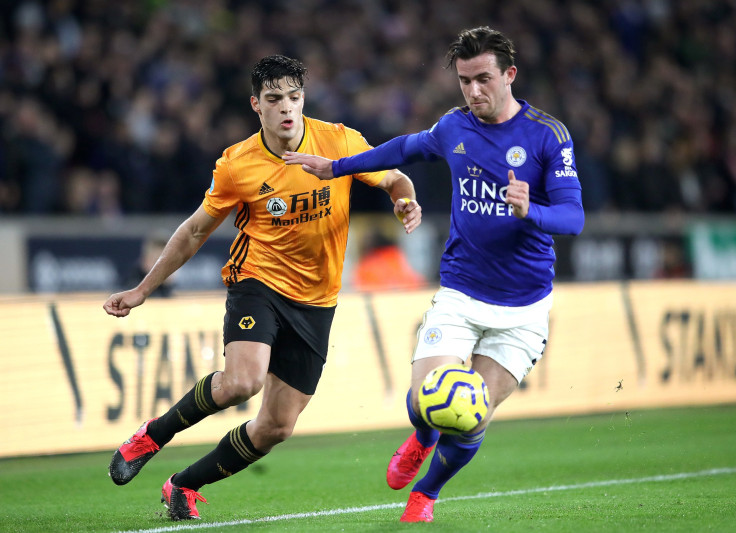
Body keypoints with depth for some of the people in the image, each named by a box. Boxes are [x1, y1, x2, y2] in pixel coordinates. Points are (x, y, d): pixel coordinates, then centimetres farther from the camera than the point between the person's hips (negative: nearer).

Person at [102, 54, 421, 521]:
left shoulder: (339, 141, -6)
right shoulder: (236, 166, -8)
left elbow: (395, 180, 7)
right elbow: (196, 230, 6)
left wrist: (405, 201, -18)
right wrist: (143, 290, 8)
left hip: (316, 301, 3)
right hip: (258, 280, -2)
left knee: (277, 426, 1)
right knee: (241, 382, -31)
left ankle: (185, 486, 21)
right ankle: (155, 434, -4)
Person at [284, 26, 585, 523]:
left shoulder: (548, 135, -10)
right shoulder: (454, 127, 3)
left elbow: (573, 215, -16)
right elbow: (408, 147, 25)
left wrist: (528, 212, -37)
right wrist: (335, 166, 31)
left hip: (523, 308, -2)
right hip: (459, 295, 2)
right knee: (425, 402, -14)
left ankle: (426, 492, 28)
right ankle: (423, 440, 25)